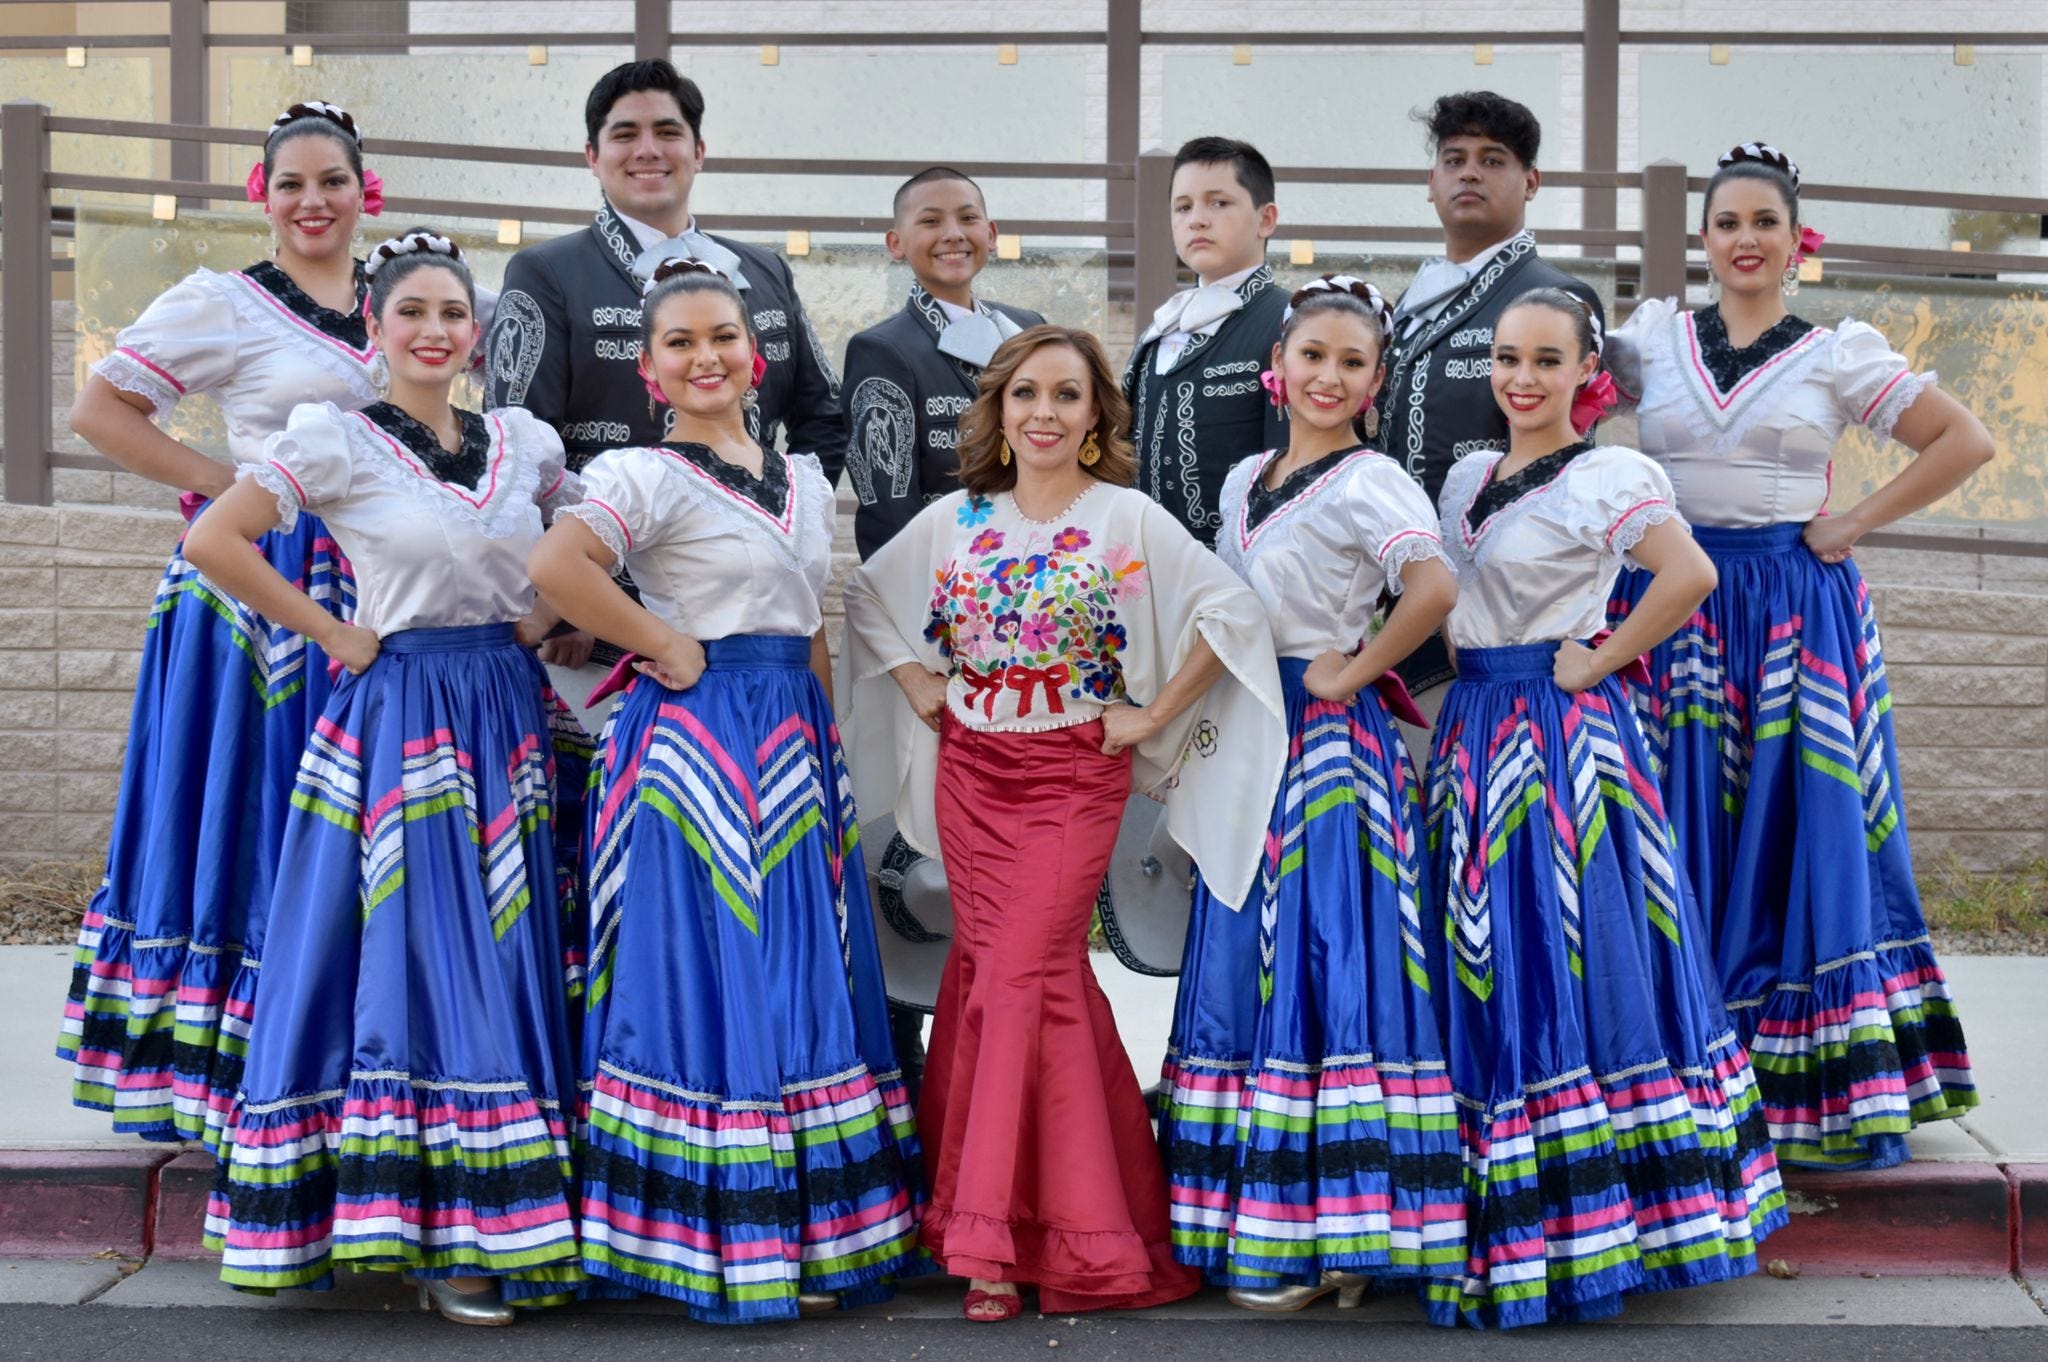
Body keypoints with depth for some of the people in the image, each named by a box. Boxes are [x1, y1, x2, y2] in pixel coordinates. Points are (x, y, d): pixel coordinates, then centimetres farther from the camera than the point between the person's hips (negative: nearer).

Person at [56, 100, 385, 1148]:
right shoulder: (222, 301, -3)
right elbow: (99, 409, -4)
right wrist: (226, 483, -9)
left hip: (374, 591, 5)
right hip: (260, 582, -5)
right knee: (251, 812, -3)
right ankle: (224, 1073, 4)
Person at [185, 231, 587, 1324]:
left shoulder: (524, 440, 9)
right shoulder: (338, 440, -4)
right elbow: (214, 542, -13)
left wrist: (548, 619, 6)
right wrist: (333, 634, -9)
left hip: (509, 719, 5)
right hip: (400, 715, -5)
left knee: (506, 959, 5)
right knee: (417, 957, -6)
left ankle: (501, 1219, 12)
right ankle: (438, 1243, -1)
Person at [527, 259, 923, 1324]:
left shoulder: (804, 480, 15)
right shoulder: (648, 475, -9)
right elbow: (556, 567, -26)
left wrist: (824, 746, 14)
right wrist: (666, 648, -17)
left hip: (796, 745, 8)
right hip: (699, 743, -7)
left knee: (805, 978, 8)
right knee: (716, 977, -6)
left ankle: (808, 1228, 15)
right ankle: (724, 1247, 1)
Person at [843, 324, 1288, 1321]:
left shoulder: (1129, 519, -5)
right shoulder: (955, 520, 6)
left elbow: (1233, 611, -8)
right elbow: (866, 596, 19)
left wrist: (1153, 718, -8)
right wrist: (918, 688, 9)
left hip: (1076, 777, -4)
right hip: (971, 772, 4)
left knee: (1024, 973, -10)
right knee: (997, 969, 5)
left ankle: (996, 1237, -5)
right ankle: (1006, 1223, 17)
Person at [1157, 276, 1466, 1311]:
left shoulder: (1370, 482, -10)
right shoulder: (1245, 481, 14)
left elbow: (1435, 586, -27)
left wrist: (1354, 671, -17)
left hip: (1332, 743, -8)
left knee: (1318, 963, -8)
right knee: (1242, 970, 8)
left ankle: (1323, 1236, -3)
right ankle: (1252, 1216, 14)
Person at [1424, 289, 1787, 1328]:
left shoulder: (1609, 475, -9)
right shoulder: (1466, 478, 13)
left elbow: (1689, 574, -24)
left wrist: (1596, 661, -17)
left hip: (1561, 735, -7)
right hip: (1474, 732, 7)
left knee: (1569, 960, -6)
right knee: (1486, 973, 7)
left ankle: (1574, 1228, 0)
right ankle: (1495, 1231, 13)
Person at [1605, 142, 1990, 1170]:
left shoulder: (1839, 354, 4)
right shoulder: (1653, 338, 9)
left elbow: (1965, 441, 3)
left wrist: (1853, 525, -3)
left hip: (1796, 617, -1)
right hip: (1674, 613, 1)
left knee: (1807, 836, -3)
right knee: (1684, 846, 1)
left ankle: (1846, 1096, 2)